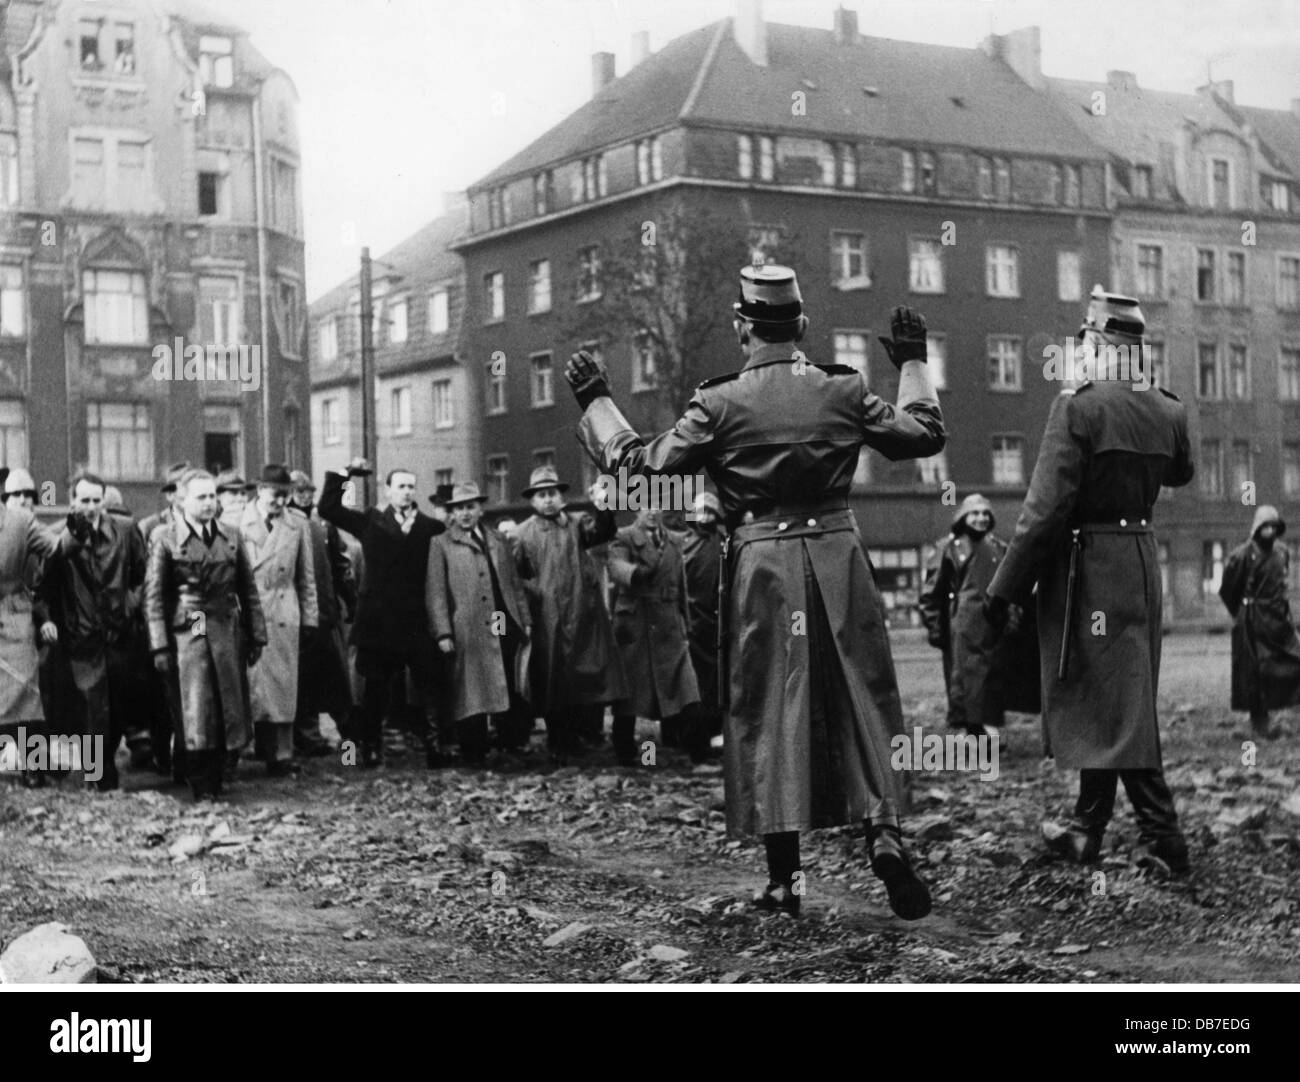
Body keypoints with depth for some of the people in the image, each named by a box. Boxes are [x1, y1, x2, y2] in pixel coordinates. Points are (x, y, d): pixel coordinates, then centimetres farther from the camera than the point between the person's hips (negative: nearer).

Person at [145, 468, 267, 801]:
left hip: (227, 635, 4)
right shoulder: (165, 538, -2)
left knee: (228, 709, 5)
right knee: (195, 713, -4)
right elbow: (154, 595, -4)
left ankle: (217, 780, 18)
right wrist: (160, 646, -9)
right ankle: (201, 786, 6)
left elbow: (248, 590, 13)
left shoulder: (231, 538, 10)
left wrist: (256, 636, 9)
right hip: (186, 635, -4)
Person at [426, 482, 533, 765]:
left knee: (514, 694, 2)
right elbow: (435, 594, -2)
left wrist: (525, 620, 11)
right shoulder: (441, 546, 3)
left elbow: (514, 584, 19)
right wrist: (443, 633, -10)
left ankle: (511, 745, 13)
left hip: (506, 629, 4)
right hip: (468, 633, -4)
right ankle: (474, 754, 8)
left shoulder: (499, 541, 17)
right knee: (472, 697, -1)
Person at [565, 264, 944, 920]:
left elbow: (641, 464, -3)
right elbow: (925, 435, 12)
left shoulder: (720, 404, -8)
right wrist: (912, 364, 26)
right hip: (838, 557, 2)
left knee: (769, 711, 6)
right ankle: (883, 828, -7)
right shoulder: (844, 391, -1)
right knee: (858, 696, 12)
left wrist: (596, 402, 11)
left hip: (761, 564, -1)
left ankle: (784, 877, 9)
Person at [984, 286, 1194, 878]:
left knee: (1115, 703, -3)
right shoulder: (1168, 409, 4)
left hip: (1087, 563, -7)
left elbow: (1046, 508, -18)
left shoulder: (1079, 405, -16)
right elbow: (1179, 474, 25)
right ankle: (1089, 827, 27)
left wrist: (1004, 587, -12)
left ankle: (1162, 839, -4)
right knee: (1115, 696, 16)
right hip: (1142, 558, 7)